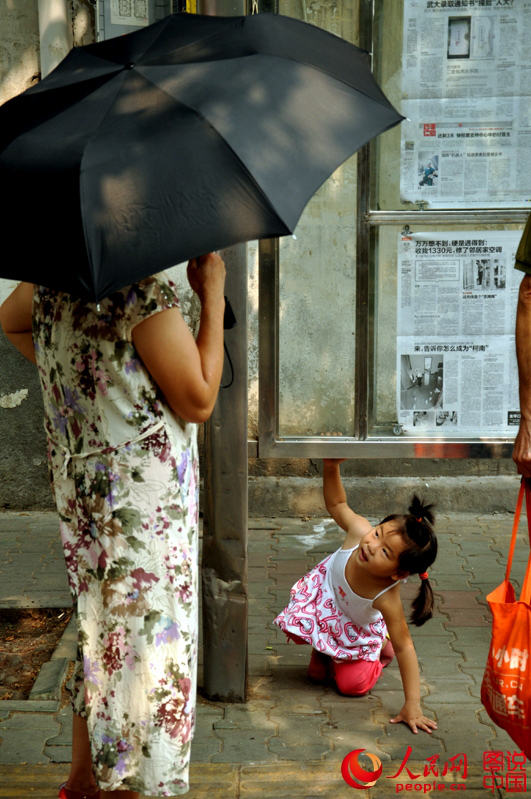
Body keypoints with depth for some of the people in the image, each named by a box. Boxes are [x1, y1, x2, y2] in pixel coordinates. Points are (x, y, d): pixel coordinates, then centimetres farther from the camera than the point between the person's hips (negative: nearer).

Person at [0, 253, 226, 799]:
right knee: (140, 639, 4)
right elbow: (198, 401, -16)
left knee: (102, 630, 22)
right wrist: (212, 296, -11)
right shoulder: (144, 289, -22)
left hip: (79, 490, 9)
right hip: (139, 502, -9)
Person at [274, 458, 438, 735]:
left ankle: (382, 650, 21)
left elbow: (404, 647, -33)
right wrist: (331, 468, -31)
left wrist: (412, 706, -32)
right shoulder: (360, 530, -37)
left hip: (358, 629, -3)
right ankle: (322, 651, 17)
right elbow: (337, 504, -16)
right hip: (325, 590, 3)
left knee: (352, 684, -10)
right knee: (298, 627, -19)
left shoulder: (386, 598, -43)